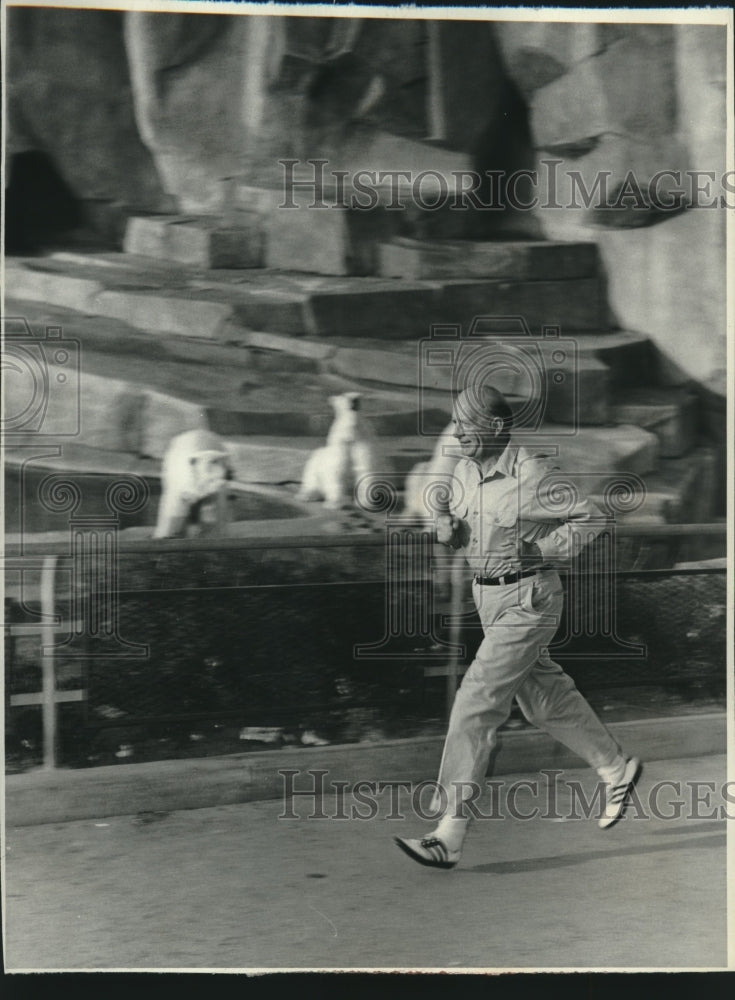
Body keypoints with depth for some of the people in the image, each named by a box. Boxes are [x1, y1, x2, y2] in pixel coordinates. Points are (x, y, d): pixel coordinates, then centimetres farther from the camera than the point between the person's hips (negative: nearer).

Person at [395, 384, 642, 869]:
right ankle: (617, 769, 43)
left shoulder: (532, 474, -19)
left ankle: (449, 834, -13)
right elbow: (460, 527, 18)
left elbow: (591, 518, -11)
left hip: (529, 599, -9)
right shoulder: (465, 471, 3)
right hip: (489, 597, 9)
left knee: (477, 701, -14)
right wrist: (448, 529, -6)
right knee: (547, 698, 20)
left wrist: (540, 550, -20)